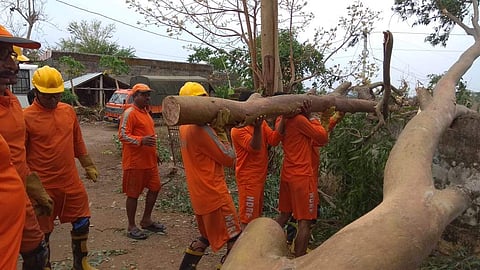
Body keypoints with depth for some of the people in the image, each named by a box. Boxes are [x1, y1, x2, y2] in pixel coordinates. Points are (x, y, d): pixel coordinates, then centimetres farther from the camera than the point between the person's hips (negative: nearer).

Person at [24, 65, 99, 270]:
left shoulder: (69, 111, 4)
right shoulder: (26, 117, -11)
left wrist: (88, 166, 16)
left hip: (71, 182, 5)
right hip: (43, 186, -5)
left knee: (82, 222, 14)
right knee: (42, 231, 10)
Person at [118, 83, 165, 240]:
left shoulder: (145, 112, 15)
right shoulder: (130, 113, -13)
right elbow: (122, 135, -20)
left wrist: (154, 153, 23)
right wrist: (141, 140, -34)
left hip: (149, 161, 9)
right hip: (135, 162, -9)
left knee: (154, 188, 13)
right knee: (133, 194, 2)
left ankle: (146, 221, 28)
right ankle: (131, 227, 14)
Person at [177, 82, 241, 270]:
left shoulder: (185, 127, 7)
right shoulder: (202, 130, -21)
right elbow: (229, 158, -15)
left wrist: (216, 127, -4)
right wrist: (220, 130, -10)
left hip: (199, 194, 10)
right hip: (214, 194, -9)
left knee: (207, 236, 25)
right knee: (234, 239, 3)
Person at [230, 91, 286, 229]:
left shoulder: (262, 122, 6)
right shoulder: (238, 129, -18)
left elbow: (274, 140, -5)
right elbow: (254, 147, -28)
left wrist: (283, 118, -11)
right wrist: (257, 128, -43)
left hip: (260, 176, 8)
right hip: (248, 178, -8)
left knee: (257, 215, 21)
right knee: (247, 219, 0)